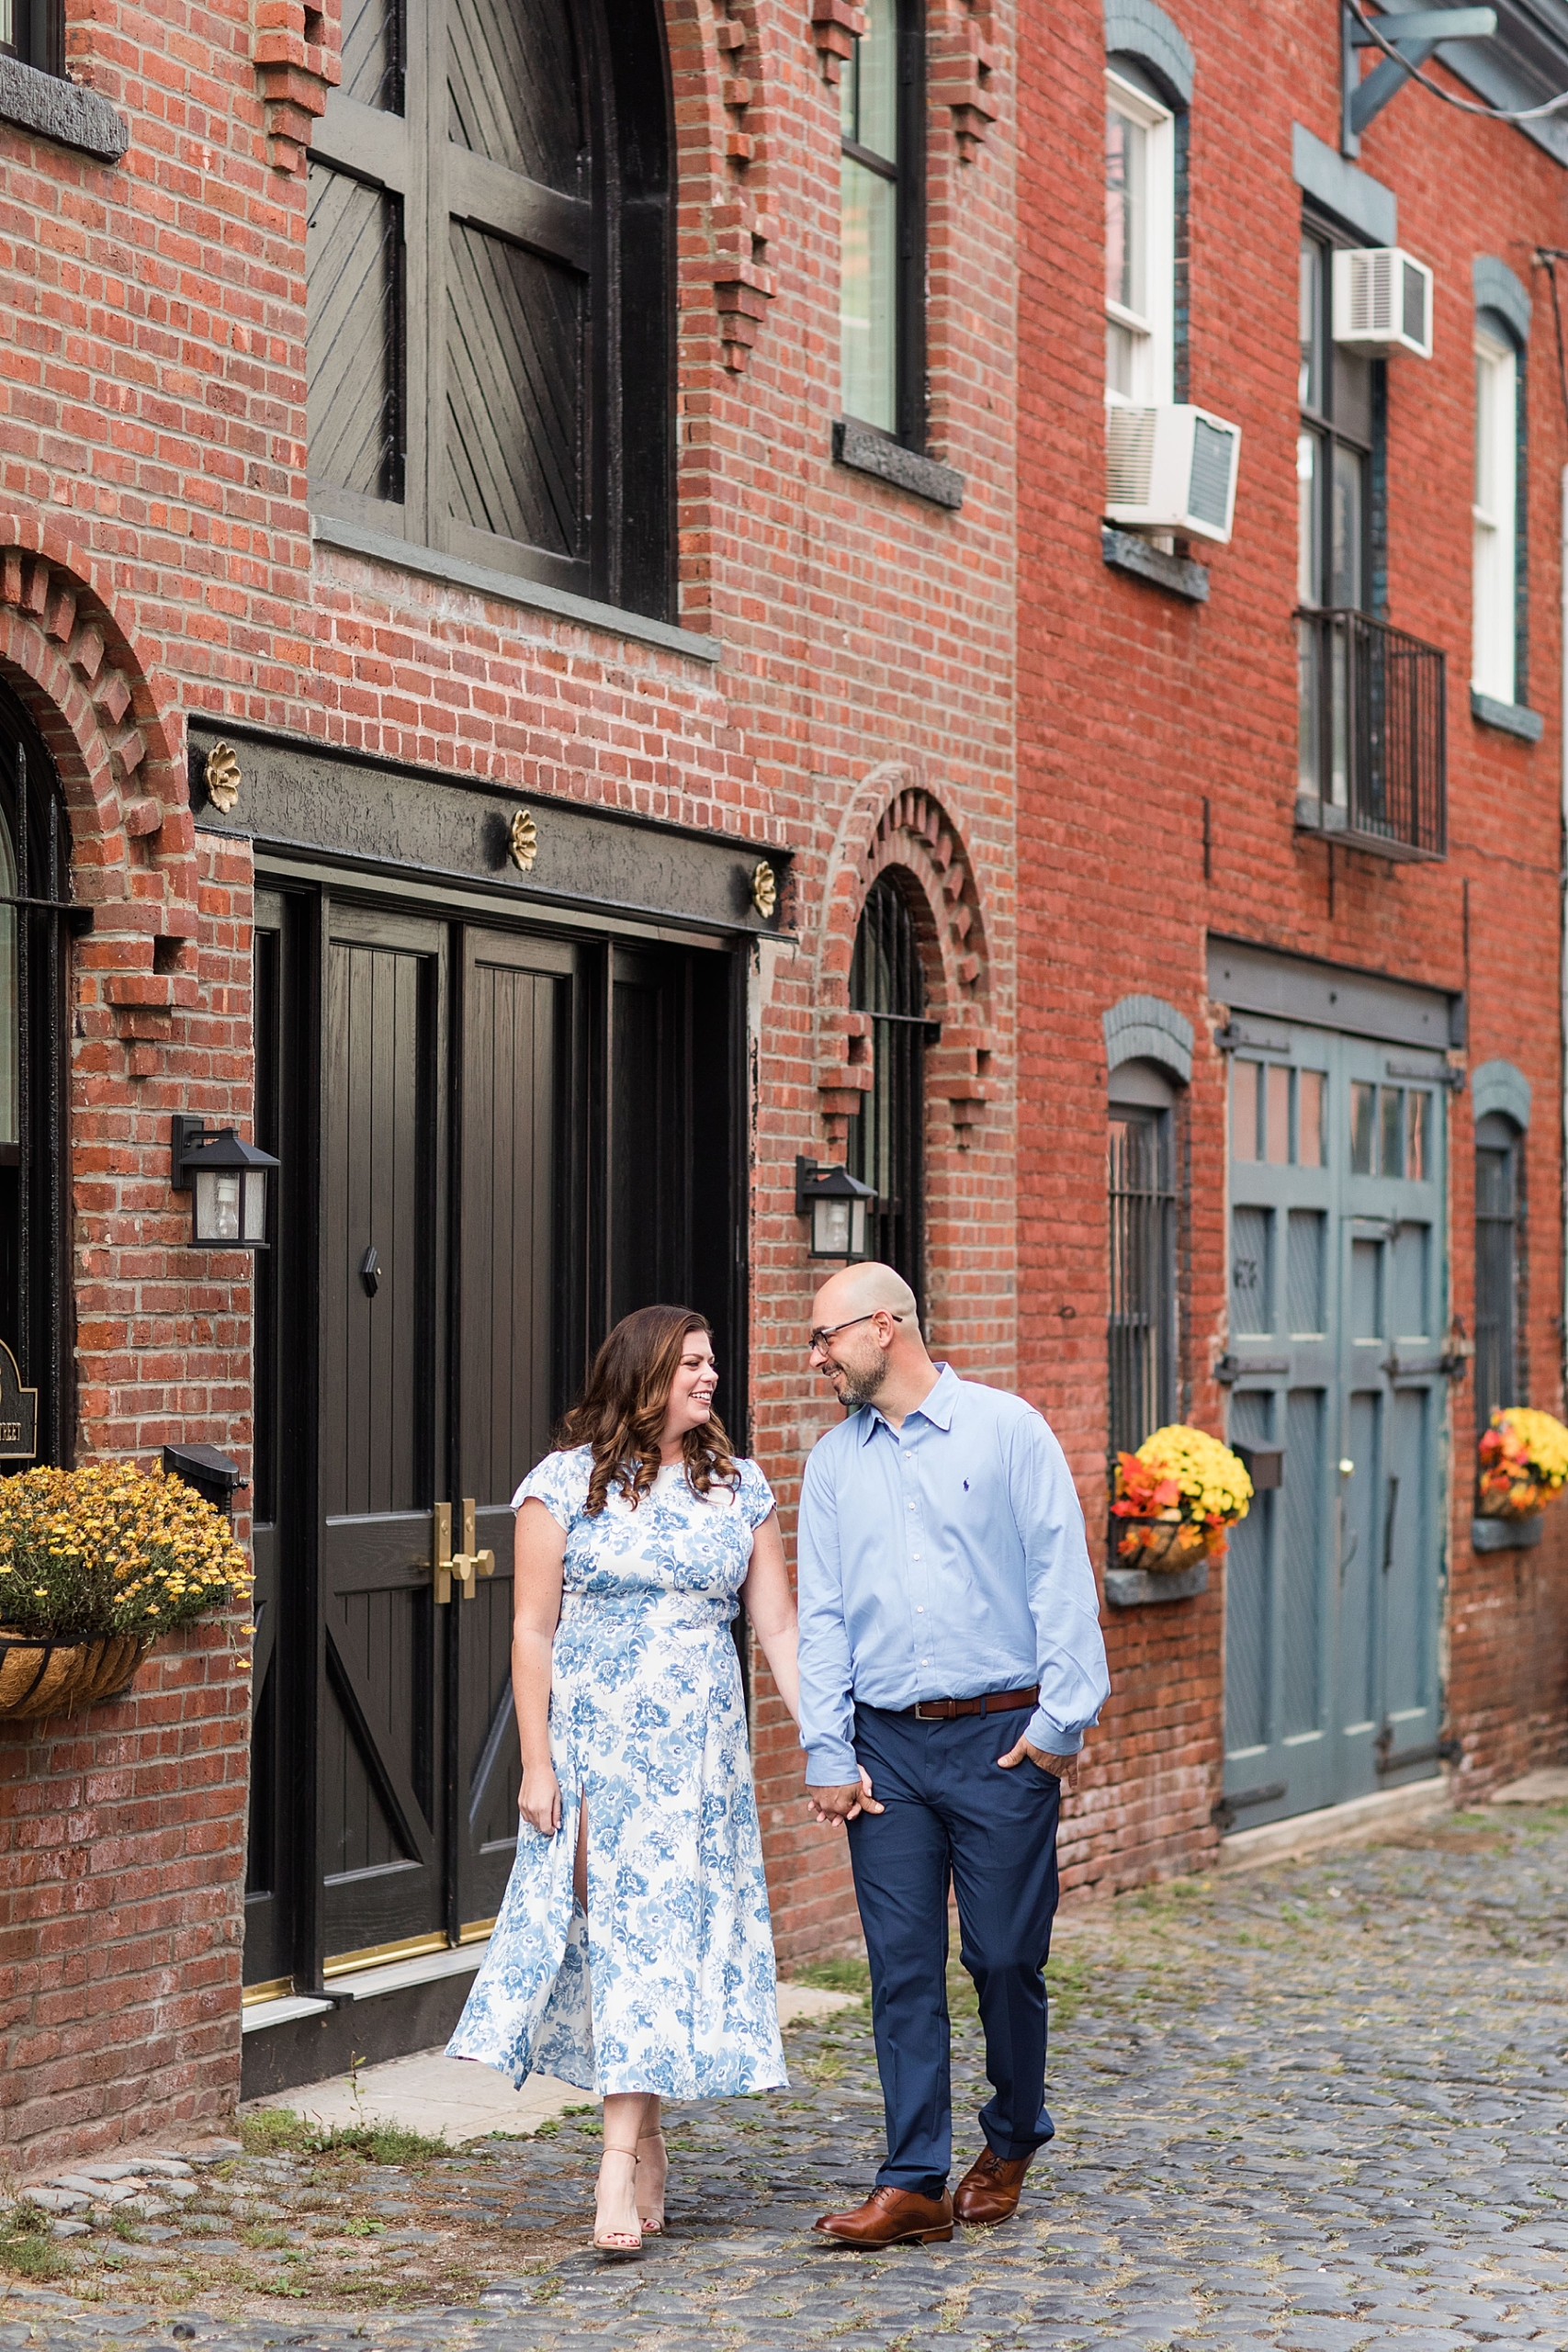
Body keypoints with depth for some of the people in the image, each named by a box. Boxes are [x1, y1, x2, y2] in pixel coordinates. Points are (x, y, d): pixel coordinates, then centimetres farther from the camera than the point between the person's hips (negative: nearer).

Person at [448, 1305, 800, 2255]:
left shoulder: (739, 1487, 8)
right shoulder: (567, 1483, -1)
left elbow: (780, 1625, 6)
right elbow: (533, 1630, -2)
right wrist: (537, 1765, -6)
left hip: (702, 1751, 3)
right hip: (595, 1745, -2)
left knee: (671, 1935, -2)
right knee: (622, 1932, -6)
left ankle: (622, 2156, 1)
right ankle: (641, 2147, 3)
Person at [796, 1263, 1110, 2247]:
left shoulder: (1006, 1428, -1)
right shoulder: (835, 1462, 11)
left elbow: (1061, 1576, -4)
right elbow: (821, 1615, 10)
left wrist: (1060, 1720, -9)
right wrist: (827, 1754, 2)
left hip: (1003, 1738, -3)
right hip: (887, 1748, 3)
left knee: (1006, 1956, 2)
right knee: (904, 1967, 0)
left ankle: (1012, 2141, 25)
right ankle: (915, 2185, 3)